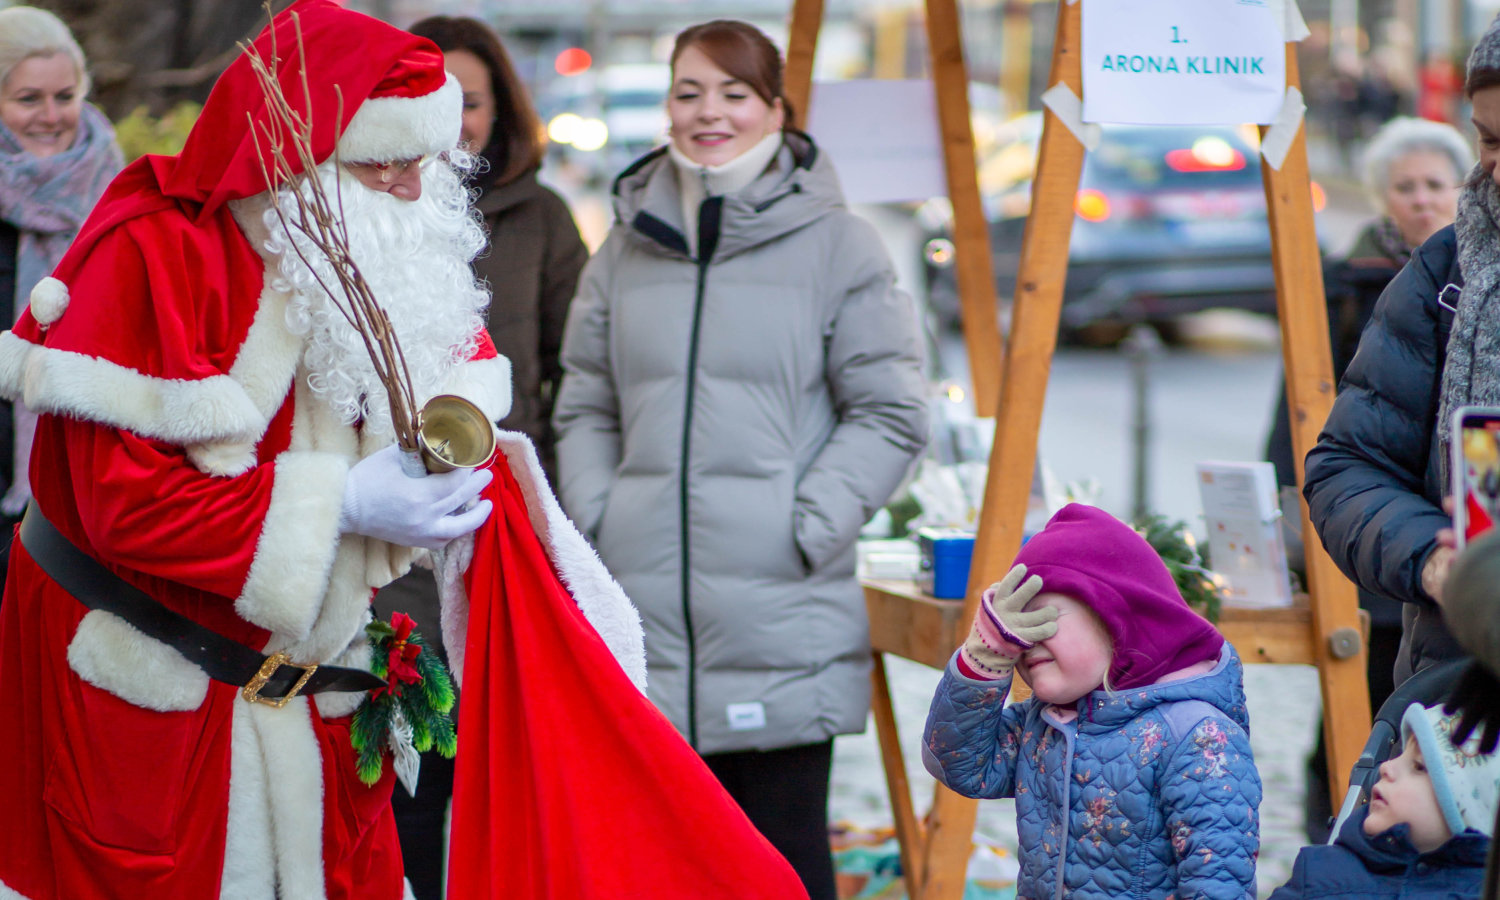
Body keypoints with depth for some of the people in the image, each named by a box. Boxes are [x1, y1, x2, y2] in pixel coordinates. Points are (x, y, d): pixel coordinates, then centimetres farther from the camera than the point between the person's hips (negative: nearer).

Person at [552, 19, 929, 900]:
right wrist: (594, 522, 3)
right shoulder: (629, 245, 11)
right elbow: (586, 407, 16)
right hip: (644, 615, 4)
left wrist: (805, 528, -9)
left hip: (782, 626, -4)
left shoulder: (837, 244, -1)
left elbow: (891, 413, -1)